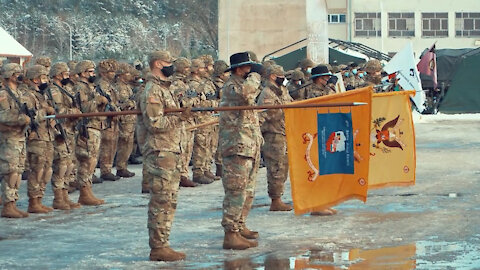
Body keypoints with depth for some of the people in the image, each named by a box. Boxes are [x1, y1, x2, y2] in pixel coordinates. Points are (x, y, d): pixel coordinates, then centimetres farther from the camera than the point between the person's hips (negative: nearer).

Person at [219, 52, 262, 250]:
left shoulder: (243, 84, 19)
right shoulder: (232, 86, -12)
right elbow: (244, 94, -34)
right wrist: (254, 78, -20)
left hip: (249, 147, 11)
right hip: (237, 146, -11)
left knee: (248, 190, 18)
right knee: (237, 191, -12)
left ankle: (239, 226, 28)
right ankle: (231, 235, -13)